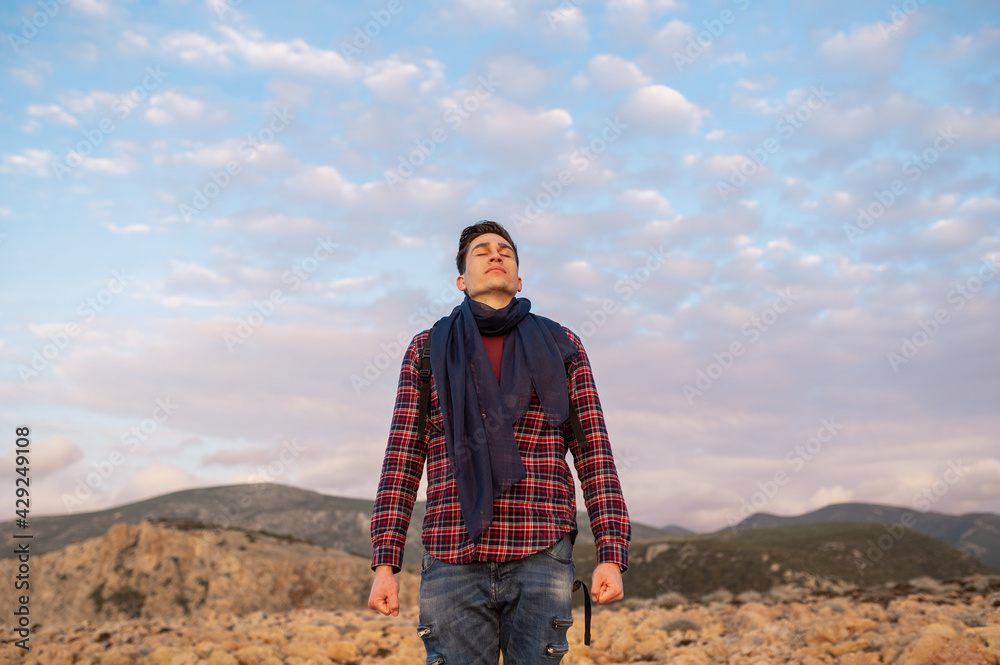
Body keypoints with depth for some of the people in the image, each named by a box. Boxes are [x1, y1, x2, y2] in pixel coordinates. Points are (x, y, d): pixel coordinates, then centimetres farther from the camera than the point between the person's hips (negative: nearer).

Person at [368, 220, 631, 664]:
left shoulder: (563, 348, 9)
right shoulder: (427, 350, 10)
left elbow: (595, 457, 6)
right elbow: (402, 462, 7)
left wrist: (612, 556, -3)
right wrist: (384, 564, 0)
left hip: (541, 558, 0)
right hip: (454, 561, 0)